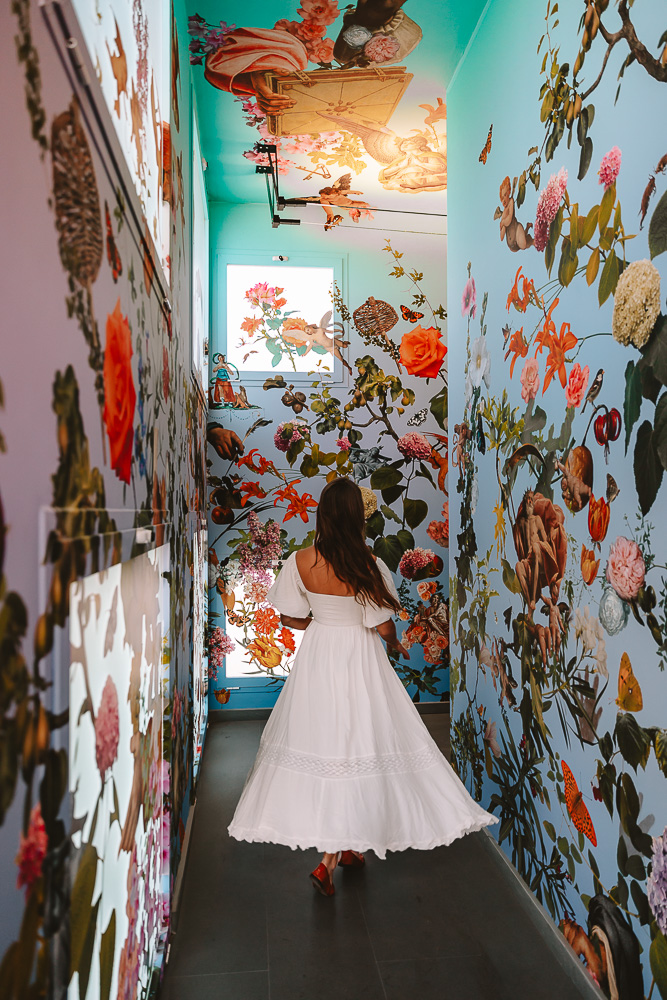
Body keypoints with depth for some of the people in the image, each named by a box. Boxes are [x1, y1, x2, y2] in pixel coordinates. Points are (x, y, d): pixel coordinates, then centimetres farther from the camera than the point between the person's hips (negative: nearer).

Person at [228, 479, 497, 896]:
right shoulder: (369, 565, -19)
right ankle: (329, 861, 9)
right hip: (358, 662, -4)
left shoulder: (301, 562, -10)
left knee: (322, 735, 18)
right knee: (356, 745, 8)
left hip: (316, 658, 4)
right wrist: (396, 644, 9)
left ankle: (345, 847, 36)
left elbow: (291, 618, -1)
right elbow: (384, 627, -13)